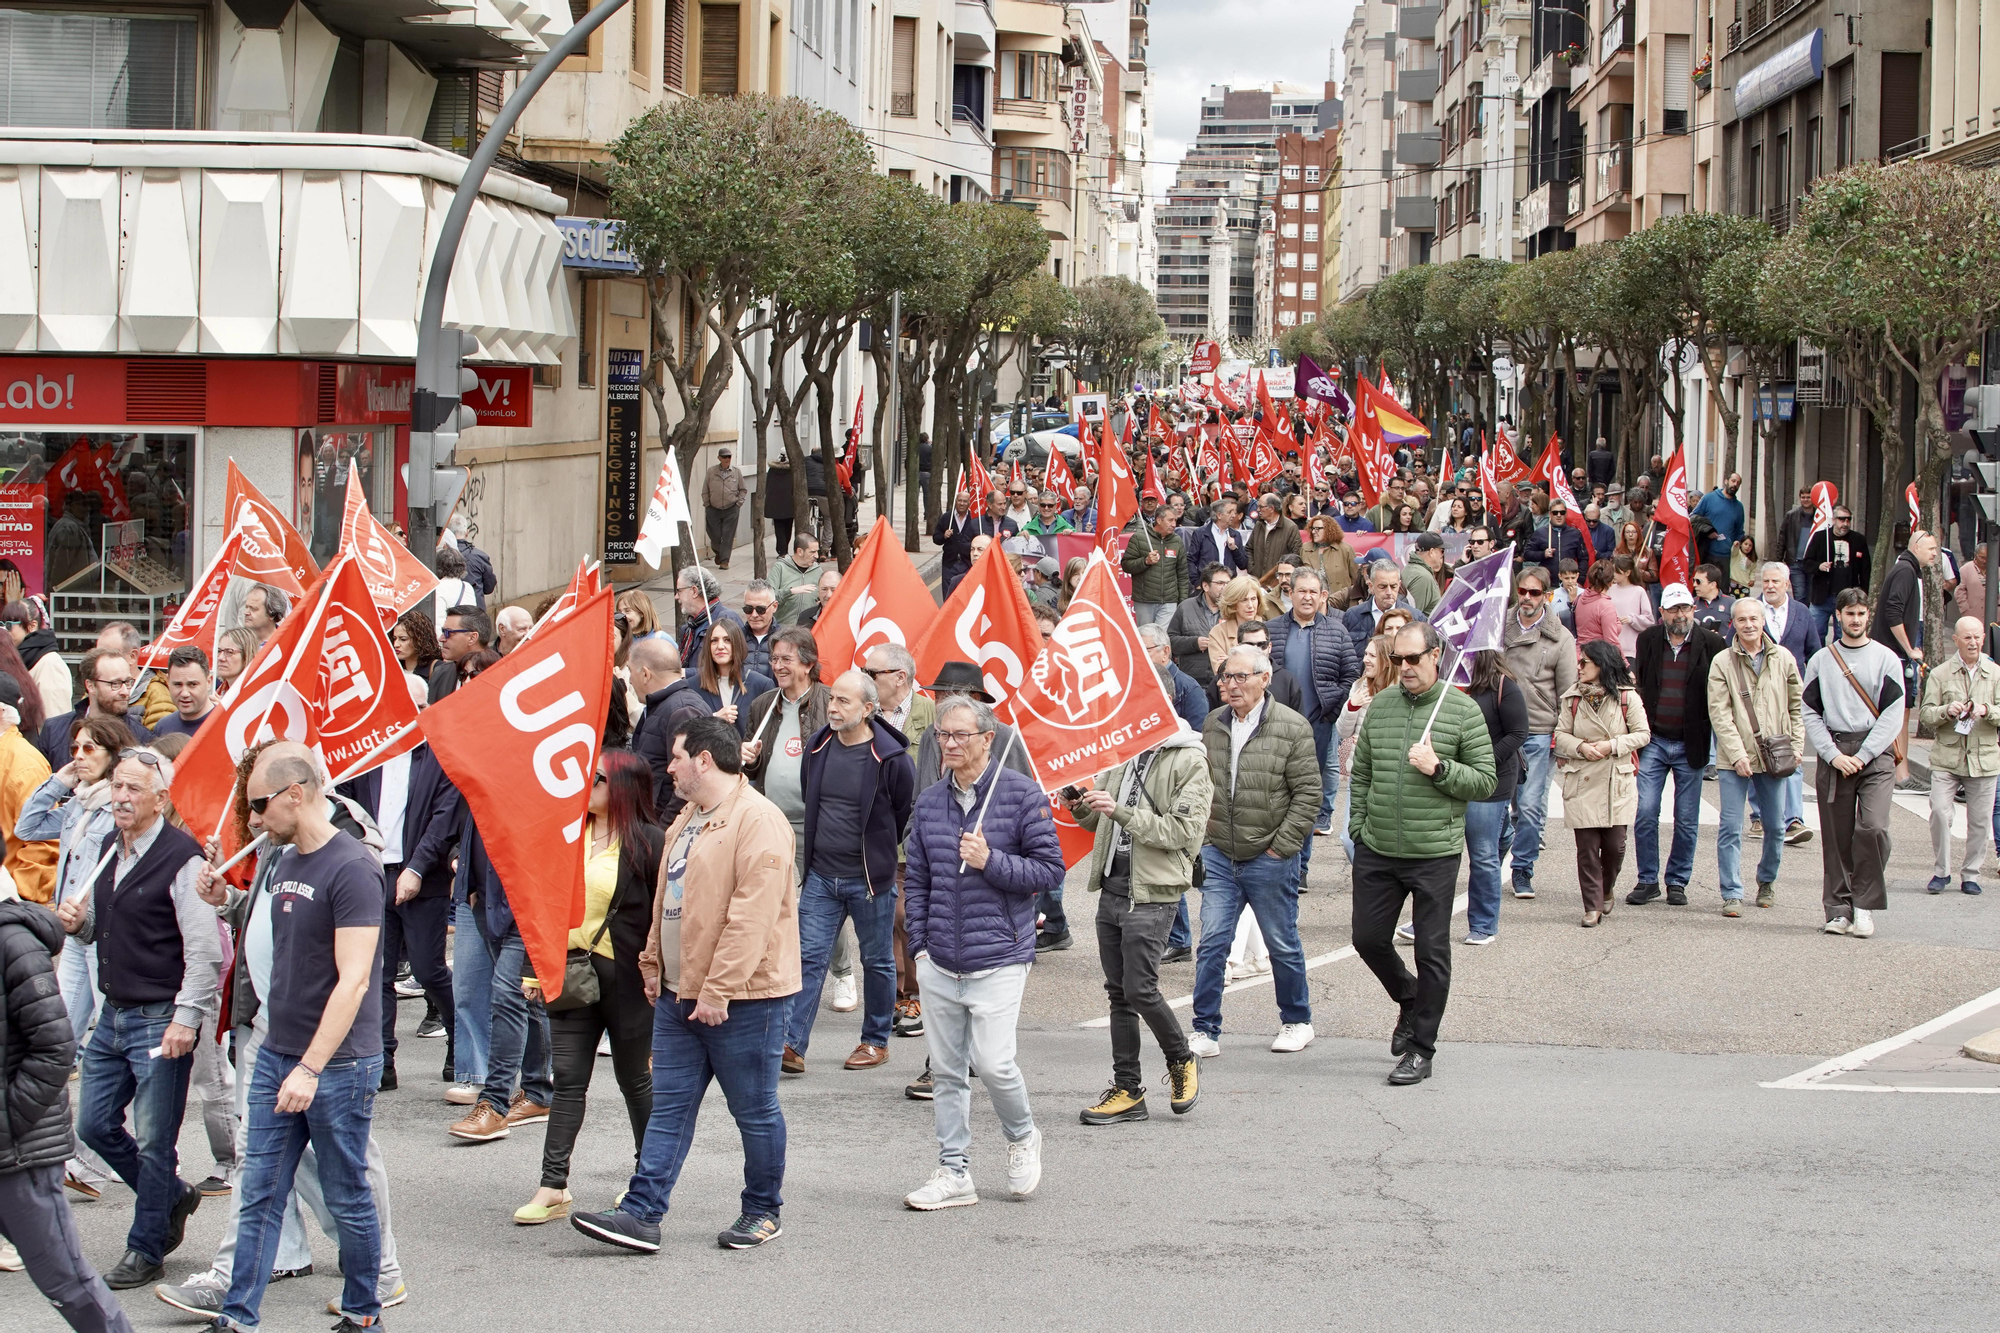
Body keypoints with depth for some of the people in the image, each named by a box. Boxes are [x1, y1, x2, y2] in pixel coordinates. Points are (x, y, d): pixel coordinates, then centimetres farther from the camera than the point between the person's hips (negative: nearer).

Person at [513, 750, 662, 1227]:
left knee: (634, 1077, 9)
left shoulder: (647, 842, -10)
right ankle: (553, 1188, -1)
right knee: (567, 1077, 1)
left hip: (626, 975, -5)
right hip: (573, 972, 5)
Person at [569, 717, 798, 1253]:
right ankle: (642, 1214, 4)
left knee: (755, 1109, 4)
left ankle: (763, 1212, 18)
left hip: (742, 998, -9)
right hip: (678, 994, 9)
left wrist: (719, 989, -24)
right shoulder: (686, 820, 15)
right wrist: (653, 965, 19)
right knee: (669, 1106, 6)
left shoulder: (758, 821, -17)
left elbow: (751, 916, -23)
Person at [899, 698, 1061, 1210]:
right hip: (938, 963, 5)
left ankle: (1022, 1137, 17)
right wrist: (920, 944, 8)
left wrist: (990, 861, -17)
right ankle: (954, 1173, 15)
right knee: (946, 1070, 7)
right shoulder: (929, 801, 10)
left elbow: (1050, 869, -5)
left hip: (998, 960, -5)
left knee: (993, 1062, -12)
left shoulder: (1022, 794, -4)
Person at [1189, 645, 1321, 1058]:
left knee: (1283, 945, 9)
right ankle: (1206, 1031, 3)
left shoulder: (1292, 728, -9)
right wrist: (1205, 836, 9)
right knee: (1211, 943, -2)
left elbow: (1308, 794, -9)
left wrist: (1281, 847, -11)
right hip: (1218, 855, 4)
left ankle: (1297, 1022, 27)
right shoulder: (1213, 725, 6)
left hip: (1270, 858, -4)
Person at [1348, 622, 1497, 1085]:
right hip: (1376, 853, 4)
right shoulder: (1379, 706, 8)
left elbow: (1486, 782, -5)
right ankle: (1409, 999, 38)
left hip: (1434, 855, -4)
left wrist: (1438, 768, -17)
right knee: (1368, 939, 10)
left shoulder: (1463, 712, -4)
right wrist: (1359, 828, 9)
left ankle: (1421, 1050, 11)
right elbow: (1361, 774, 15)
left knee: (1431, 952, 1)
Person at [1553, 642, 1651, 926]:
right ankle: (1592, 906, 5)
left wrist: (1612, 745, -13)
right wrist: (1580, 747, -13)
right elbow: (1561, 735, 6)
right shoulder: (1572, 697, 5)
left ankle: (1607, 890, 28)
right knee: (1587, 846, -3)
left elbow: (1642, 734, 1)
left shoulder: (1626, 697, -1)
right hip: (1581, 782, 1)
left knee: (1614, 844, 0)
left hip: (1617, 782, -1)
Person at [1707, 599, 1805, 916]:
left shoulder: (1782, 659, 5)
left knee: (1775, 826, 9)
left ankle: (1767, 881, 31)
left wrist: (1797, 745, 2)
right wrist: (1737, 754, -14)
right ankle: (1732, 893, -1)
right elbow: (1719, 713, -7)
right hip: (1734, 759, -2)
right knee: (1731, 828, -5)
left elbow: (1796, 707, 12)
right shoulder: (1722, 662, -2)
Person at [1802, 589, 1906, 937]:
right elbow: (1810, 713, 7)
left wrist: (1862, 756, -9)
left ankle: (1865, 906, -6)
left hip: (1876, 754, -2)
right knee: (1836, 837, 1)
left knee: (1873, 827, -17)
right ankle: (1838, 907, 9)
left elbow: (1893, 715, -1)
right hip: (1833, 754, 2)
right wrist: (1834, 755, -6)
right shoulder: (1821, 661, 11)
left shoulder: (1886, 659, 5)